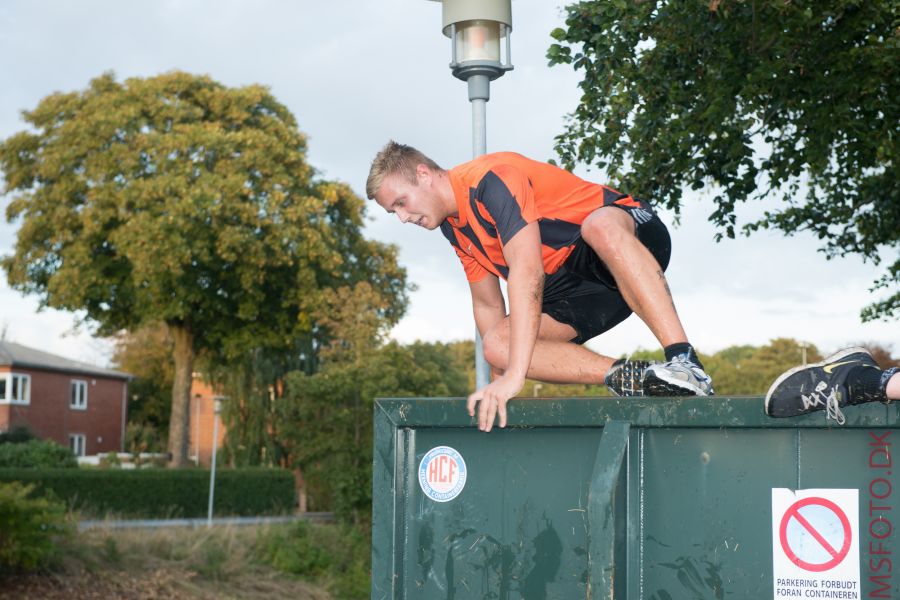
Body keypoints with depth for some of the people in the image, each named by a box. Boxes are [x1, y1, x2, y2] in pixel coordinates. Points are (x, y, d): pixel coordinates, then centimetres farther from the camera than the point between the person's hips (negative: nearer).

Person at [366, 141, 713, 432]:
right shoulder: (453, 227, 8)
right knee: (497, 345, -16)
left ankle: (684, 363, -49)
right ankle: (628, 377, -22)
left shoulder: (492, 178, -22)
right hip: (574, 284, 8)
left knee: (599, 225, -44)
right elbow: (488, 306, 14)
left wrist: (514, 374, -38)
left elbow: (527, 272, -33)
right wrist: (499, 385, 7)